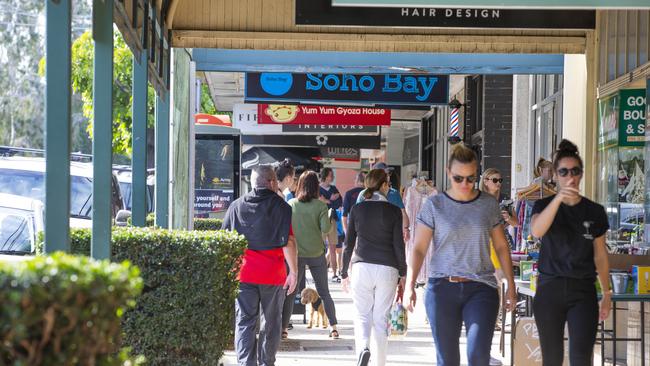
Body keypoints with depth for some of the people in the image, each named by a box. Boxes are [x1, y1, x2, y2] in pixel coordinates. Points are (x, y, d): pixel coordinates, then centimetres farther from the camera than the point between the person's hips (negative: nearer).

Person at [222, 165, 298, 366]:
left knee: (244, 321, 3)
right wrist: (293, 272, -8)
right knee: (271, 322, 12)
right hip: (273, 274, -2)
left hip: (243, 273, 2)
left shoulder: (236, 206, 6)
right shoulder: (281, 206, -4)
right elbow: (288, 242, -11)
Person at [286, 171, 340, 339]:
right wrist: (330, 220, 6)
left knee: (291, 291, 7)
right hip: (316, 254, 0)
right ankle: (333, 326, 9)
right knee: (324, 292, 11)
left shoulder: (290, 204, -3)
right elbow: (325, 228, -13)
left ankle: (283, 327, 2)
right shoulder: (320, 205, -7)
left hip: (296, 254, 0)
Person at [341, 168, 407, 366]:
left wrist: (344, 272, 12)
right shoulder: (393, 211, -1)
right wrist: (403, 273, 9)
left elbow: (349, 244, 4)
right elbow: (399, 245, -1)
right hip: (387, 268, 0)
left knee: (362, 314, 8)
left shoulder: (357, 209, 2)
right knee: (381, 317, 8)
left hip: (362, 267, 0)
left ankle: (362, 348, -20)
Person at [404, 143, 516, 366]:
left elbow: (501, 247, 14)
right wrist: (410, 285, -11)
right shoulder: (434, 205, 3)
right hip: (442, 288, 0)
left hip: (481, 288, 0)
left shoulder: (489, 204, 8)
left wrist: (511, 285, 10)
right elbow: (419, 249, 0)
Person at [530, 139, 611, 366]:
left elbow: (600, 256, 11)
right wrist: (559, 198, -33)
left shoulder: (595, 211, 6)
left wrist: (606, 294, 10)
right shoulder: (544, 205, 2)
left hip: (583, 290, 0)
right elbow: (536, 231, -21)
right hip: (549, 288, 0)